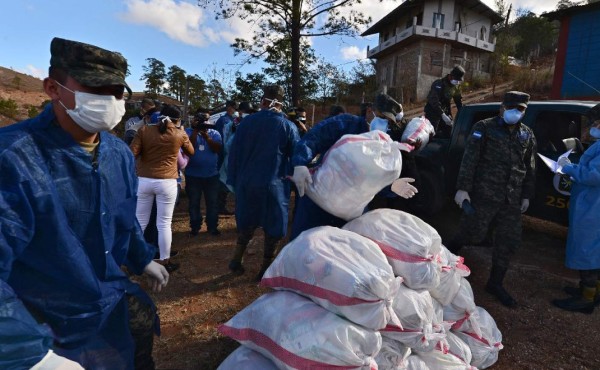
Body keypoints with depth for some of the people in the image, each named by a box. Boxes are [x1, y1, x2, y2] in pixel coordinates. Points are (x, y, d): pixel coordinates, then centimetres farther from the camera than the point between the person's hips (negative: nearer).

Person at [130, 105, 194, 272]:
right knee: (164, 224, 5)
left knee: (140, 221, 14)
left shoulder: (144, 130, 2)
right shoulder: (180, 134, 2)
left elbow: (132, 154, -5)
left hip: (144, 180, 2)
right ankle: (164, 261, 14)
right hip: (167, 182, -2)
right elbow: (191, 152, 19)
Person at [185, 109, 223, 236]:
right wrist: (195, 131, -17)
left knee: (212, 202, 6)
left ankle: (212, 226, 17)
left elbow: (218, 149, -11)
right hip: (193, 175, -1)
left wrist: (206, 136, -20)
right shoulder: (189, 132, 0)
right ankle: (195, 226, 21)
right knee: (194, 203, 8)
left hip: (211, 174, 1)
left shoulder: (214, 133, 4)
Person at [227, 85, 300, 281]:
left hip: (247, 183, 3)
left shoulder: (246, 122, 0)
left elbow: (234, 153, 3)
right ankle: (266, 268, 19)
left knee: (246, 223, 22)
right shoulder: (288, 126, -7)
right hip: (274, 185, -3)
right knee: (272, 227, 11)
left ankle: (237, 260, 26)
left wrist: (234, 180, 11)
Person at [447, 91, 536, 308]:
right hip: (483, 194, -5)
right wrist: (462, 188, -16)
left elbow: (530, 168, 18)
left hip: (511, 200, 6)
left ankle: (495, 284, 23)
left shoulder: (527, 135, 14)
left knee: (509, 242, 8)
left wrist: (526, 195, 15)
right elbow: (469, 160, -10)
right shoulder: (485, 128, -3)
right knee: (472, 234, -3)